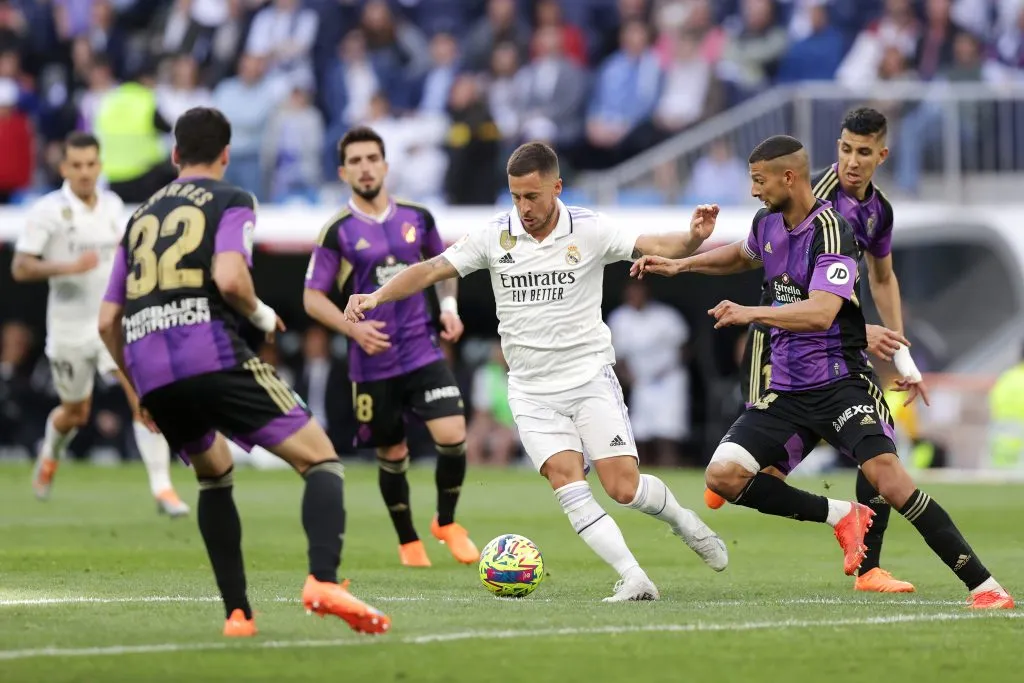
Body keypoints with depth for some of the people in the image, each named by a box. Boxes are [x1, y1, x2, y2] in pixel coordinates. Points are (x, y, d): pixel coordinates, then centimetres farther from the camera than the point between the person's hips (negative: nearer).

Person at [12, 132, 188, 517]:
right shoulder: (48, 211, -11)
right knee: (76, 413, 13)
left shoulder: (113, 206, 4)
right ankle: (50, 456, 49)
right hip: (70, 328, -3)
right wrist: (68, 267, -28)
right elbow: (20, 268, -16)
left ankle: (162, 489, -15)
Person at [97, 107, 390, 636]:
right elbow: (229, 277, -12)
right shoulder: (231, 202, 8)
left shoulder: (141, 216, 25)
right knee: (321, 459, -1)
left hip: (150, 374, 6)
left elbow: (108, 322, 23)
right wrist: (261, 314, 7)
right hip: (213, 357, -6)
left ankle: (237, 613, 17)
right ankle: (324, 580, -27)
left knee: (215, 476, 28)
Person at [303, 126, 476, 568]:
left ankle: (446, 523, 11)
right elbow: (313, 298, -4)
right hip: (372, 362, -2)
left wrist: (449, 306, 5)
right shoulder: (338, 232, -6)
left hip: (423, 351, 2)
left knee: (453, 436, -14)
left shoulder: (417, 217, 3)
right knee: (392, 456, 7)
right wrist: (355, 329, -18)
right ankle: (408, 541, 30)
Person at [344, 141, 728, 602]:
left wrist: (692, 239, -31)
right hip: (533, 394, 1)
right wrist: (377, 296, -16)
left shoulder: (590, 231, -5)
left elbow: (654, 247, -10)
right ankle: (634, 579, -16)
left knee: (623, 487, -8)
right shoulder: (495, 237, -1)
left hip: (590, 378, -1)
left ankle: (682, 520, 24)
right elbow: (432, 270, -2)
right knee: (568, 486, -17)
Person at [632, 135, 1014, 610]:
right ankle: (841, 516, 5)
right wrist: (680, 264, 27)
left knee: (888, 478, -26)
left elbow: (821, 312, -29)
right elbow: (743, 255, 35)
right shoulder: (767, 223, 9)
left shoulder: (830, 229, -16)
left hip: (840, 383, -7)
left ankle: (984, 586, -21)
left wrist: (753, 313, -38)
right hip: (786, 389, 7)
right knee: (723, 477, -11)